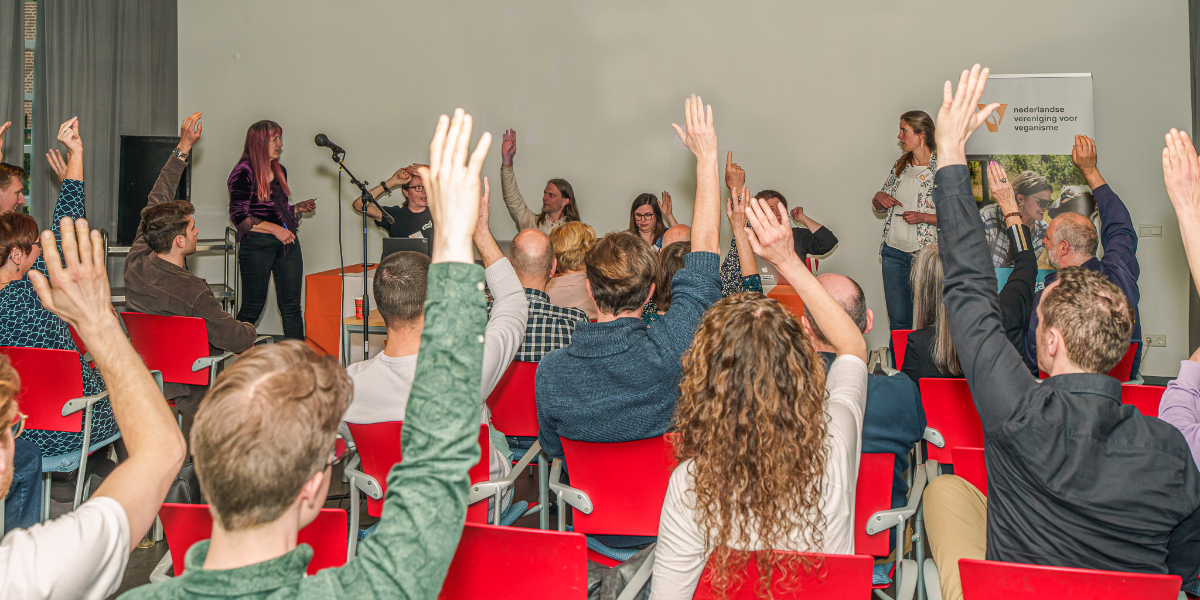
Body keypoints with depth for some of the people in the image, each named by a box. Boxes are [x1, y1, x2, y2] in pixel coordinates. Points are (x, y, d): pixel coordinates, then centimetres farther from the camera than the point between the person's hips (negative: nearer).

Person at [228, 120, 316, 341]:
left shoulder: (280, 171, 15)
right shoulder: (243, 173, -7)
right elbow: (238, 217, -13)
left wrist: (298, 208, 7)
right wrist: (275, 229, -19)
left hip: (287, 242, 7)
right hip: (256, 244, -6)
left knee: (292, 306, 4)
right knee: (252, 307, 1)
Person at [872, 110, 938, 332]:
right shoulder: (900, 166, 11)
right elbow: (879, 206, 19)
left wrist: (923, 217, -19)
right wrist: (879, 198, -3)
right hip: (894, 251, 5)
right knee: (897, 321, 9)